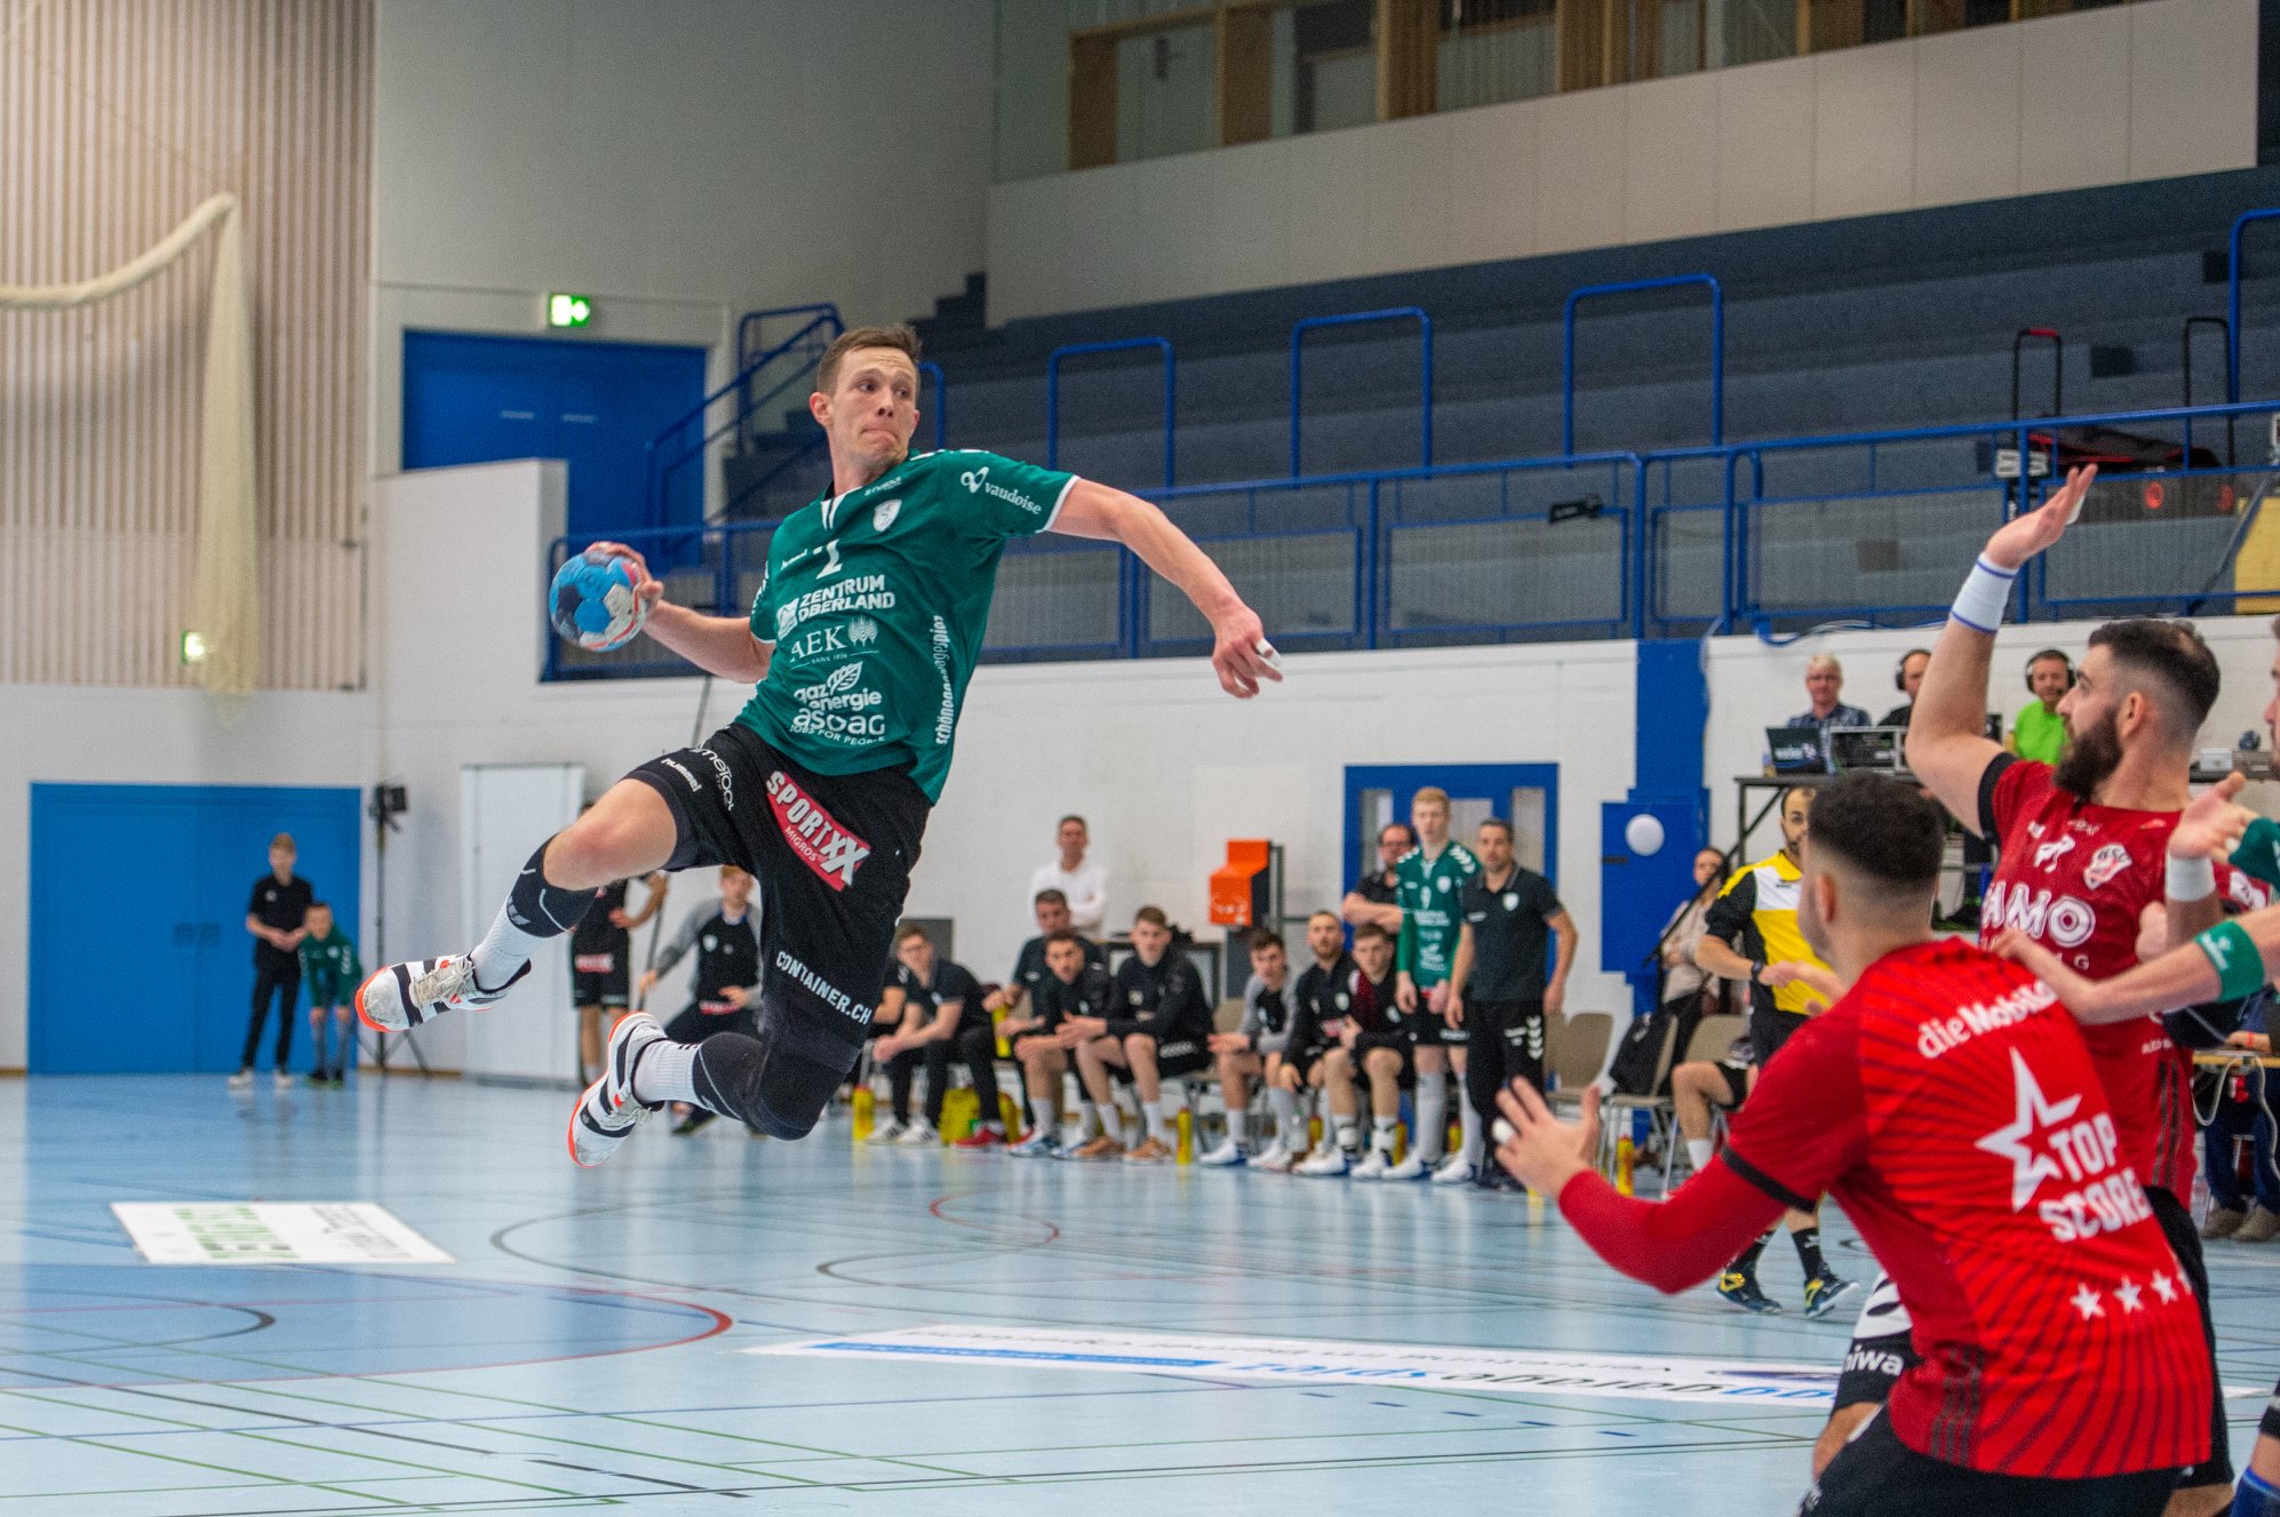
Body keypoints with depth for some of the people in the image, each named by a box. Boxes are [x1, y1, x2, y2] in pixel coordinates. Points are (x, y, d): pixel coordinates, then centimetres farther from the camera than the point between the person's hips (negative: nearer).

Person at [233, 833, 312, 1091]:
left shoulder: (303, 888, 5)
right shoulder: (263, 885, 0)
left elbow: (310, 922, 9)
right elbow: (251, 922, 2)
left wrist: (298, 934, -12)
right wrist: (270, 933, -16)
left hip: (293, 958, 2)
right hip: (267, 959, -2)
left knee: (287, 1015, 4)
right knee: (259, 1012, -9)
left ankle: (282, 1067, 12)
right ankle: (246, 1067, -11)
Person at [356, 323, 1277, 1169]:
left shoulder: (953, 489, 1)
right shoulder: (793, 536, 18)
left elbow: (1118, 514, -6)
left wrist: (1225, 610, -20)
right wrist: (654, 613, 18)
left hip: (869, 812, -3)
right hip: (756, 758, 3)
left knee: (785, 1106, -3)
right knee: (598, 843, -33)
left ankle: (649, 1067, 32)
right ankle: (484, 974, 0)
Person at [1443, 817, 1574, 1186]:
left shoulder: (1532, 886, -5)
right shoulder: (1471, 891, 11)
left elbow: (1567, 932, -4)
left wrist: (1557, 984, -10)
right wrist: (1455, 992, 12)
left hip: (1522, 1000, -6)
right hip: (1479, 1000, 6)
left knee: (1524, 1083, -8)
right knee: (1479, 1083, 7)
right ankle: (1478, 1160, 14)